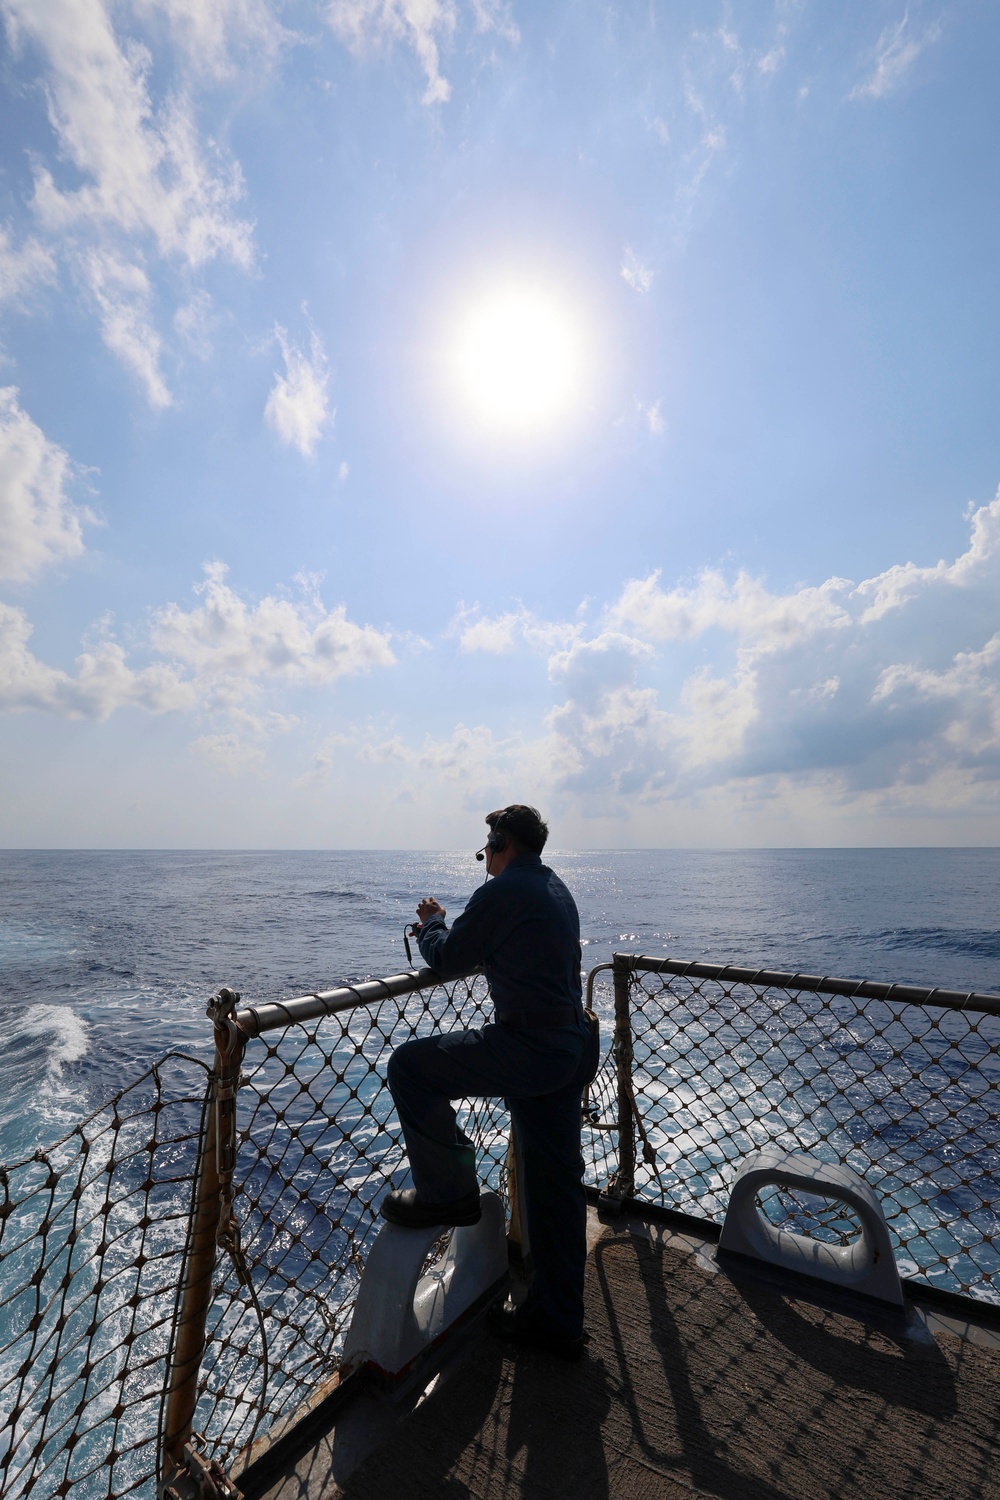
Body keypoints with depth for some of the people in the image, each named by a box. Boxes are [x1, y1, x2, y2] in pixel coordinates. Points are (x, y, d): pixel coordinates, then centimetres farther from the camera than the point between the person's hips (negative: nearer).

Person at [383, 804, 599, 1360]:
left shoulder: (503, 892, -16)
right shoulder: (556, 889, 13)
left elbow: (448, 961, -6)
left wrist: (433, 922, 13)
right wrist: (451, 928, 26)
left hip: (529, 1049, -10)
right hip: (574, 1051, 10)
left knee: (409, 1066, 2)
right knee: (556, 1186, 19)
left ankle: (448, 1191, 13)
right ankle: (557, 1320, 34)